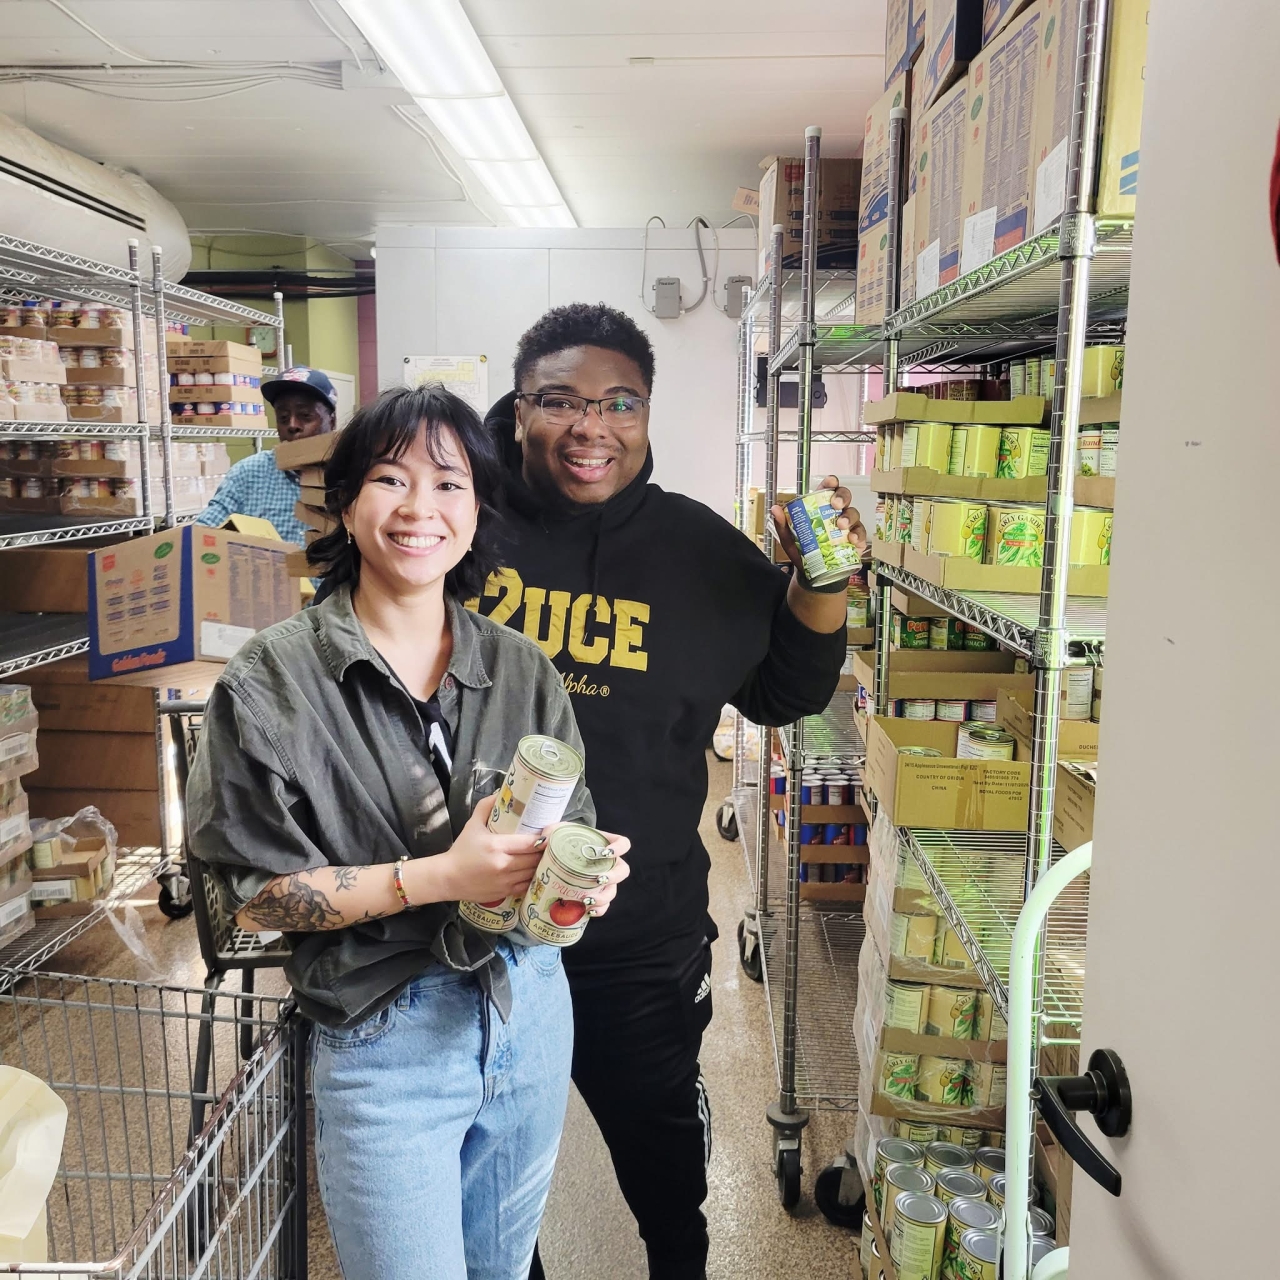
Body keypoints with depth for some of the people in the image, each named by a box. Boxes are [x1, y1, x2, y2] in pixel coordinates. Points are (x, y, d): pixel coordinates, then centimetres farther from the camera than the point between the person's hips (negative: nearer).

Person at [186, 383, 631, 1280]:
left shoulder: (521, 670, -1)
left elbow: (572, 831, 7)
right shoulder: (272, 683, -11)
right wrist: (439, 877, -22)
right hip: (384, 1036, -4)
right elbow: (255, 896, -12)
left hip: (530, 1010, 4)